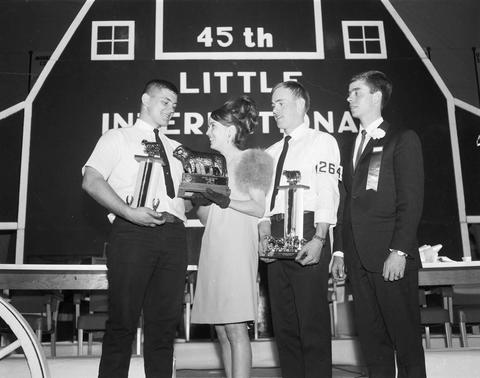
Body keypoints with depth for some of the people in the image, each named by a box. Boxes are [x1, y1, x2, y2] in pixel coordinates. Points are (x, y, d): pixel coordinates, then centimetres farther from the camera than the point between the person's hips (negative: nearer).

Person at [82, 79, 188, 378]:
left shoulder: (175, 149, 26)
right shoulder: (118, 138, 11)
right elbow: (92, 181, -4)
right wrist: (128, 212, -16)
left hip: (173, 234, 5)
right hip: (133, 233, -5)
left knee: (165, 322, 6)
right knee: (123, 320, -3)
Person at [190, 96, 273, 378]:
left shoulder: (251, 160, 4)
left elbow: (259, 208, -5)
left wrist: (226, 201, -14)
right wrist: (201, 201, 0)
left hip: (238, 249, -7)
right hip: (213, 249, 7)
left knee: (235, 328, -9)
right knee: (222, 331, 6)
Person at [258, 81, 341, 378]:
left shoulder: (322, 142, 4)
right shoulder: (271, 152, 23)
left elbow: (328, 194, -7)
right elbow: (265, 198, 17)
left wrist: (318, 239, -18)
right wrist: (265, 235, 0)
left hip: (307, 231, -6)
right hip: (276, 236, 6)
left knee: (312, 320, -5)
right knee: (284, 322, 9)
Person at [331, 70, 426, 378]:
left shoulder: (403, 139, 0)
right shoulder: (352, 145, 18)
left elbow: (411, 200, -8)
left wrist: (399, 251, -15)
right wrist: (341, 251, 10)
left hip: (391, 259, -6)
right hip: (359, 260, 6)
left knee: (406, 338, 3)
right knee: (372, 340, 10)